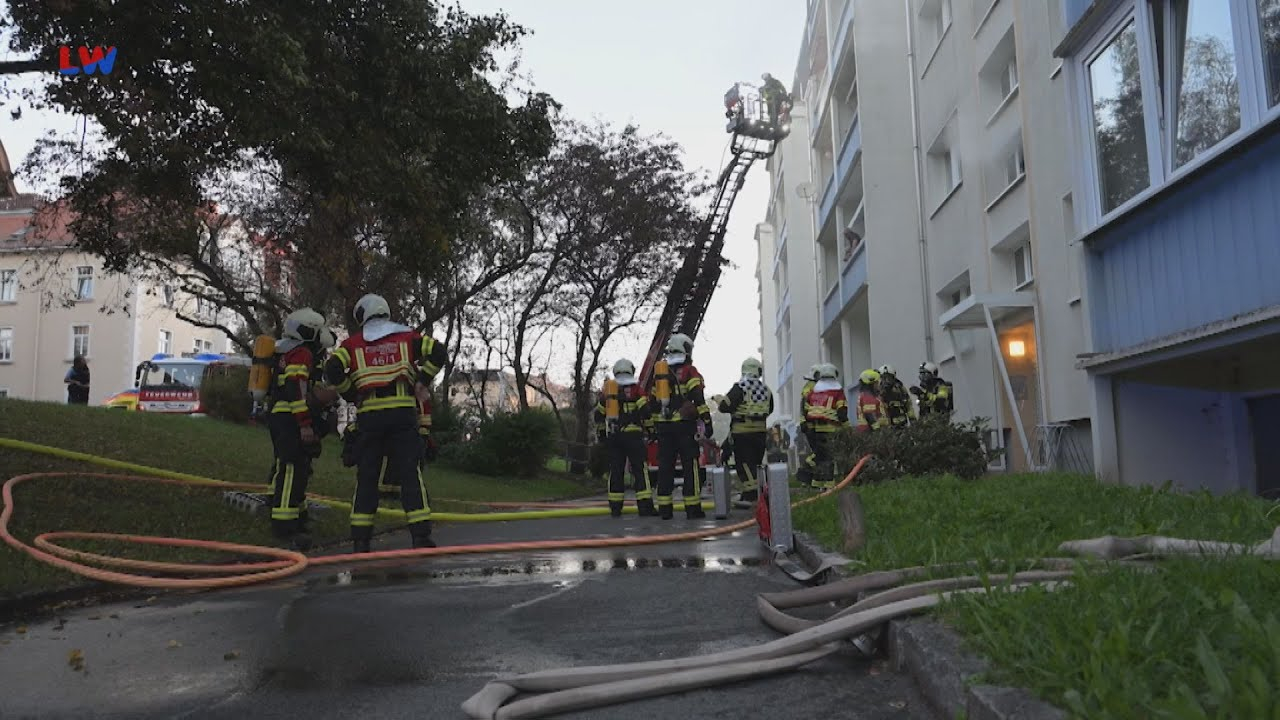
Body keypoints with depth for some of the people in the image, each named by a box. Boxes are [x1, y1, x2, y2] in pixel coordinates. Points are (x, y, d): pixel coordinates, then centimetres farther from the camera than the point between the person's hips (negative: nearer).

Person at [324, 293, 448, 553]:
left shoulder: (353, 343, 12)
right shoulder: (406, 337, 13)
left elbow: (332, 370, -1)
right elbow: (437, 352, 1)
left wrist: (351, 392, 13)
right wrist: (422, 381, 9)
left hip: (369, 414, 1)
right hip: (403, 412, -1)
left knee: (366, 476, 8)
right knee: (411, 472, -1)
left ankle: (360, 538, 8)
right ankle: (421, 534, -8)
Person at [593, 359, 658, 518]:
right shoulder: (636, 390, -2)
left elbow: (599, 414, 12)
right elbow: (646, 411, -10)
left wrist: (600, 433, 22)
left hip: (613, 437, 4)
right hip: (633, 435, -4)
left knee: (616, 470, 7)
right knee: (640, 469, -3)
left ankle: (615, 507, 7)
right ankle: (645, 506, -8)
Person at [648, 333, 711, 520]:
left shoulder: (659, 374, 14)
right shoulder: (690, 372, -2)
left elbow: (652, 402, 16)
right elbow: (699, 399, -12)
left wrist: (654, 426, 21)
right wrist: (706, 421, -10)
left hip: (663, 426, 5)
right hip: (685, 425, -5)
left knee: (665, 467, 7)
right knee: (690, 466, -1)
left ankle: (664, 509, 8)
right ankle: (693, 508, -3)